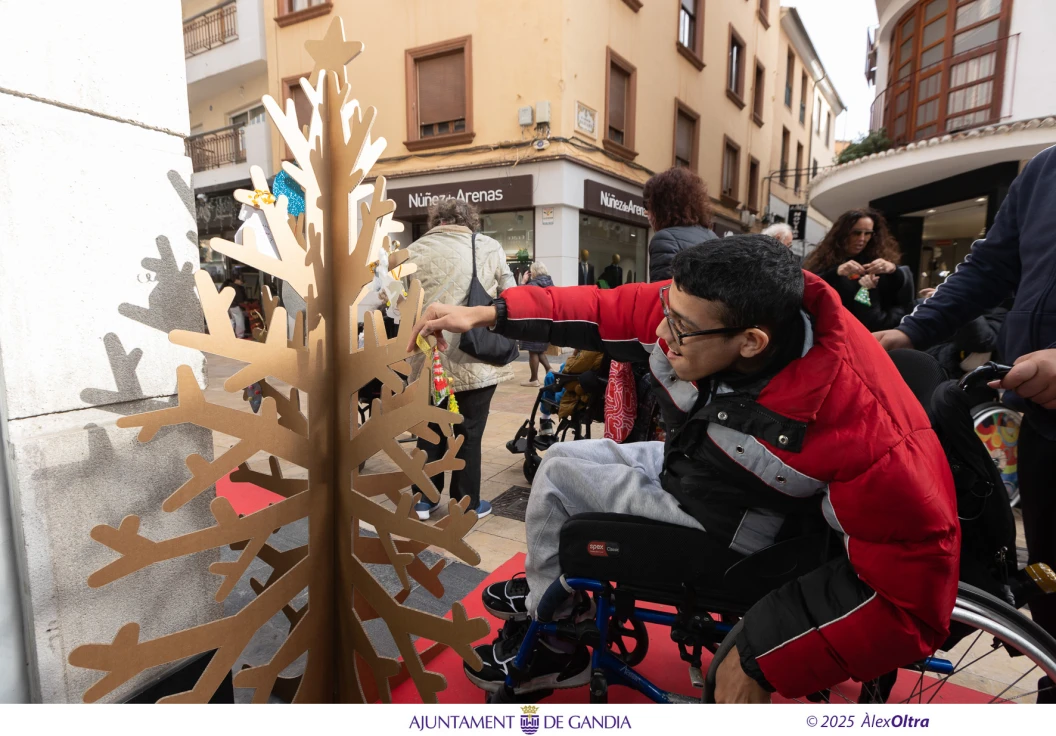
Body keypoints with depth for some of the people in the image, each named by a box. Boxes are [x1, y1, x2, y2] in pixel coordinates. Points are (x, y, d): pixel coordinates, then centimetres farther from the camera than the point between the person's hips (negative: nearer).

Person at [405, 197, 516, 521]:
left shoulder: (414, 251, 2)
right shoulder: (489, 247, 0)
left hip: (430, 360, 2)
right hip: (475, 360, -1)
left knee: (430, 431, 17)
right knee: (468, 434, 9)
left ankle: (425, 499, 28)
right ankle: (466, 505, 20)